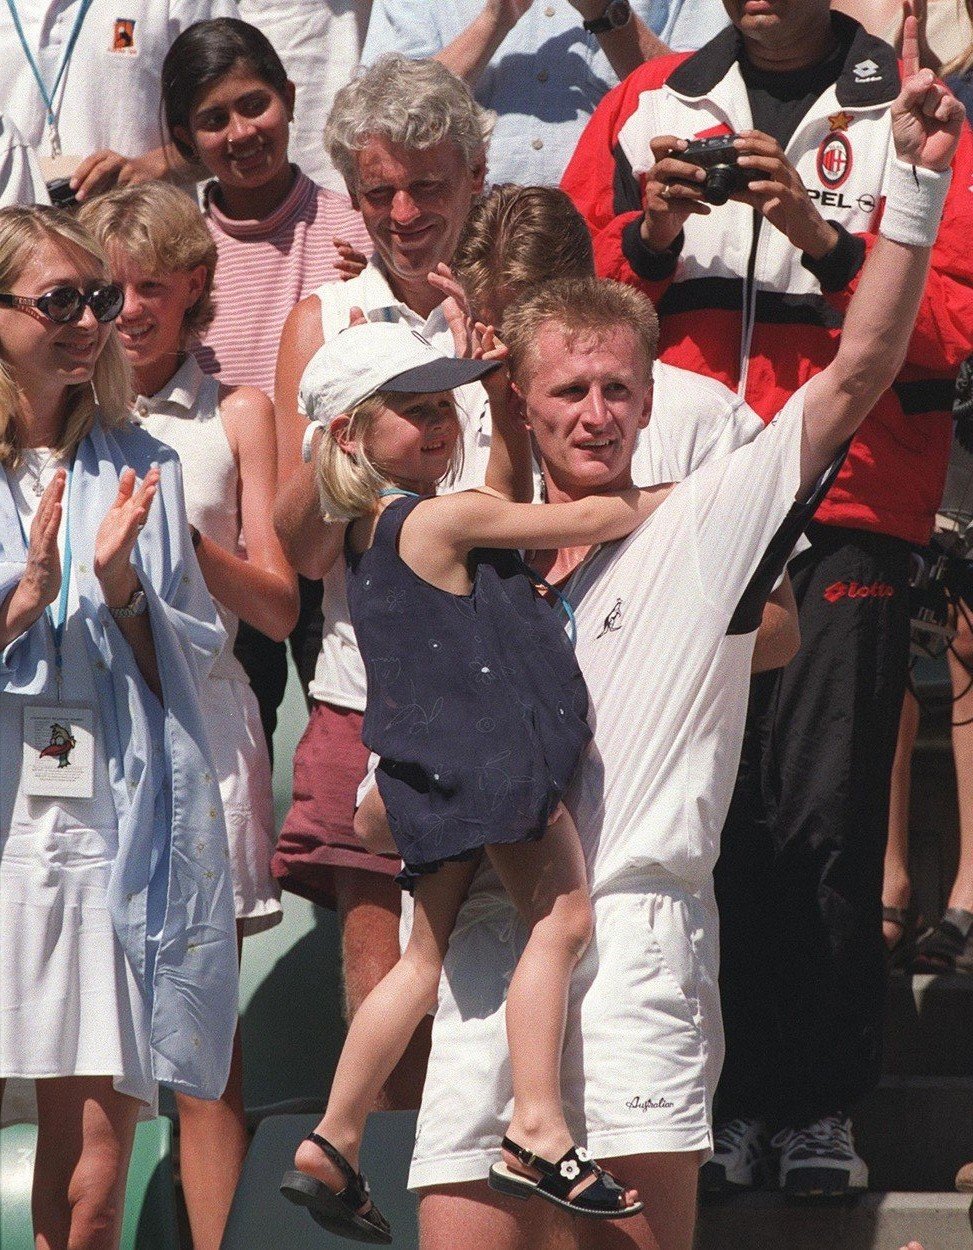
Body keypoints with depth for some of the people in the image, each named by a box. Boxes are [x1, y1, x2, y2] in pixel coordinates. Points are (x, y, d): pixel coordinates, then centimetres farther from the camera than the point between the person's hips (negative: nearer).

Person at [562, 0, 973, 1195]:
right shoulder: (650, 107, 13)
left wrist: (823, 241, -16)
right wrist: (651, 235, -8)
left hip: (843, 519, -2)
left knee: (824, 812, -7)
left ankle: (821, 1105, 0)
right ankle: (726, 1096, 6)